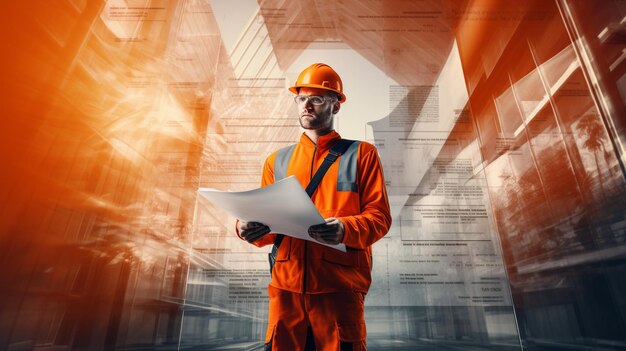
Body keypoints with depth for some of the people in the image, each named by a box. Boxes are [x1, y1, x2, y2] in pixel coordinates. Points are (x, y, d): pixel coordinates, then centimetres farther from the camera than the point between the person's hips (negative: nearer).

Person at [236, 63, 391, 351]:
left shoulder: (361, 154, 5)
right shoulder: (277, 161, 14)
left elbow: (379, 216, -3)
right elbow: (267, 224, 13)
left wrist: (345, 229, -22)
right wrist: (248, 228, -9)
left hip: (340, 286, -2)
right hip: (286, 286, 3)